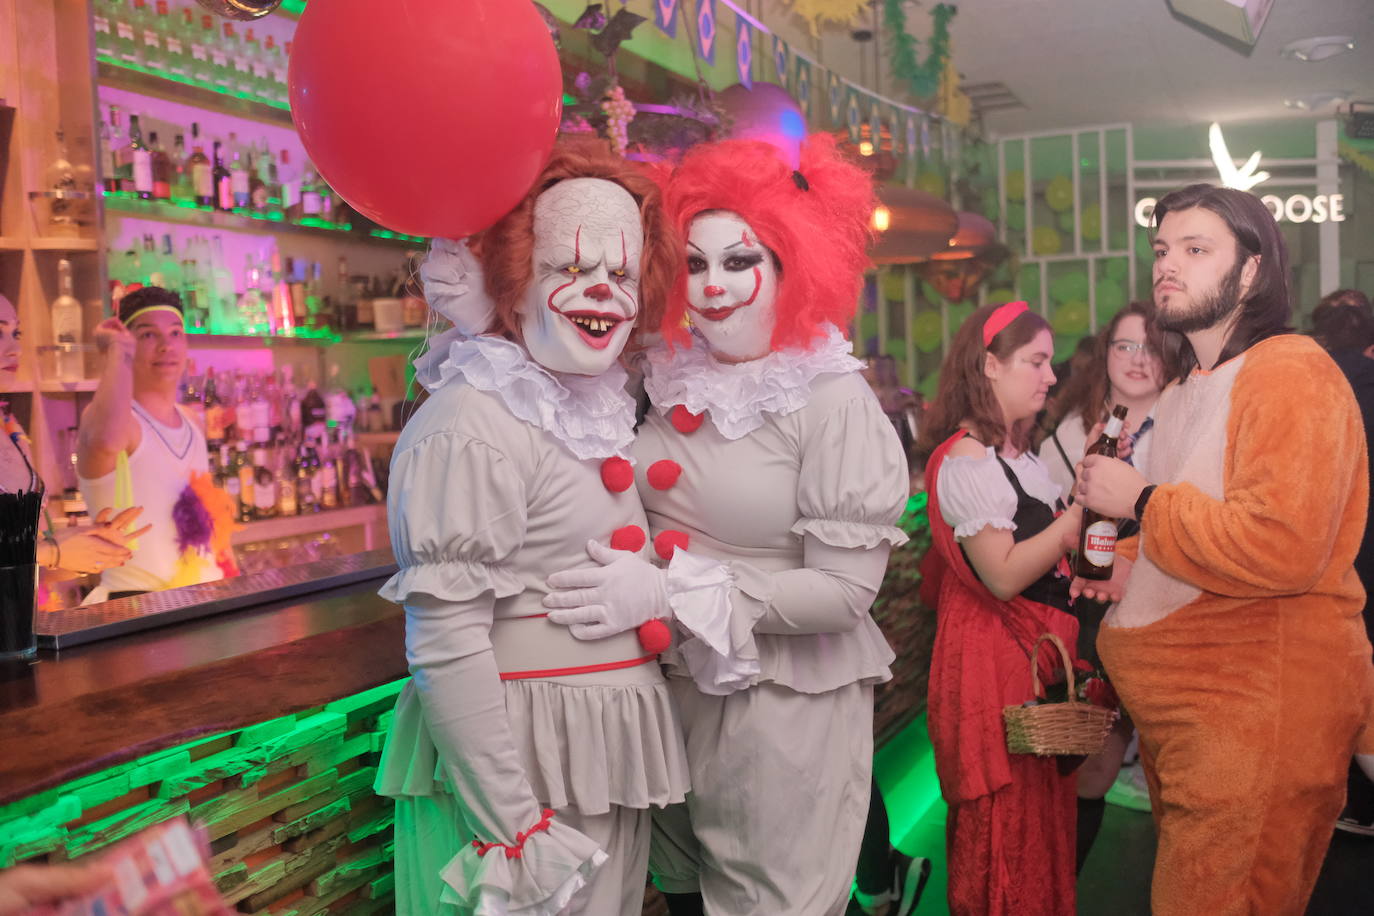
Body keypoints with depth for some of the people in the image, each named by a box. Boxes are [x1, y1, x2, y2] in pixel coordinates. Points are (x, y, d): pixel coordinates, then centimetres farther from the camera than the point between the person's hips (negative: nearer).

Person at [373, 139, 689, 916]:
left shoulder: (604, 407, 8)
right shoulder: (473, 424, -17)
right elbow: (445, 645, -21)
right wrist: (514, 830, -20)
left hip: (608, 763, 8)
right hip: (511, 769, -8)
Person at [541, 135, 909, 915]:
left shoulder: (833, 401, -15)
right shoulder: (672, 381, -1)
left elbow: (844, 589, -20)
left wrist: (670, 591, -24)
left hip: (784, 709, -5)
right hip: (670, 688, 5)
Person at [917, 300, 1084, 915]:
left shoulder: (1017, 453, 13)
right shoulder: (966, 459, -17)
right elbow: (1003, 574, -22)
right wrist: (1081, 511, -19)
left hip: (1038, 648, 9)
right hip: (995, 655, -9)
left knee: (1043, 810, 16)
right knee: (1007, 818, 2)